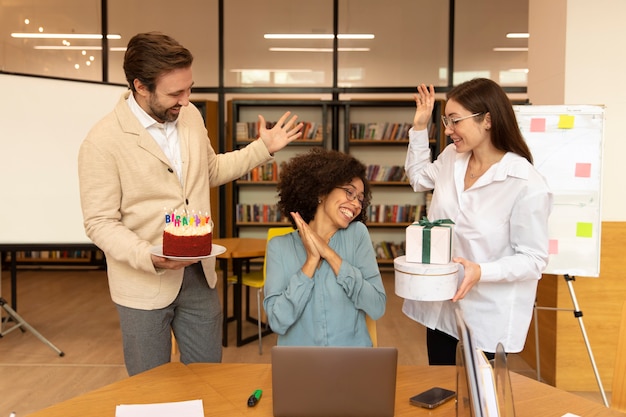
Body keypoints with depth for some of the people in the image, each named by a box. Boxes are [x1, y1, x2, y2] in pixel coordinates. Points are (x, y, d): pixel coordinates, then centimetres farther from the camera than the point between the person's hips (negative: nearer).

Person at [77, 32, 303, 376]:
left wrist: (264, 148, 8)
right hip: (144, 281, -5)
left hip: (199, 274, 5)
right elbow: (100, 222, -14)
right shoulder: (103, 141, -17)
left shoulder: (190, 115, 1)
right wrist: (150, 257, -29)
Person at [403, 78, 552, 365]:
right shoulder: (451, 157, -2)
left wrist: (481, 272, -33)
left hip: (488, 313, -6)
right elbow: (419, 179, 20)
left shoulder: (527, 185, -23)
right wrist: (420, 127, 9)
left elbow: (534, 259, -18)